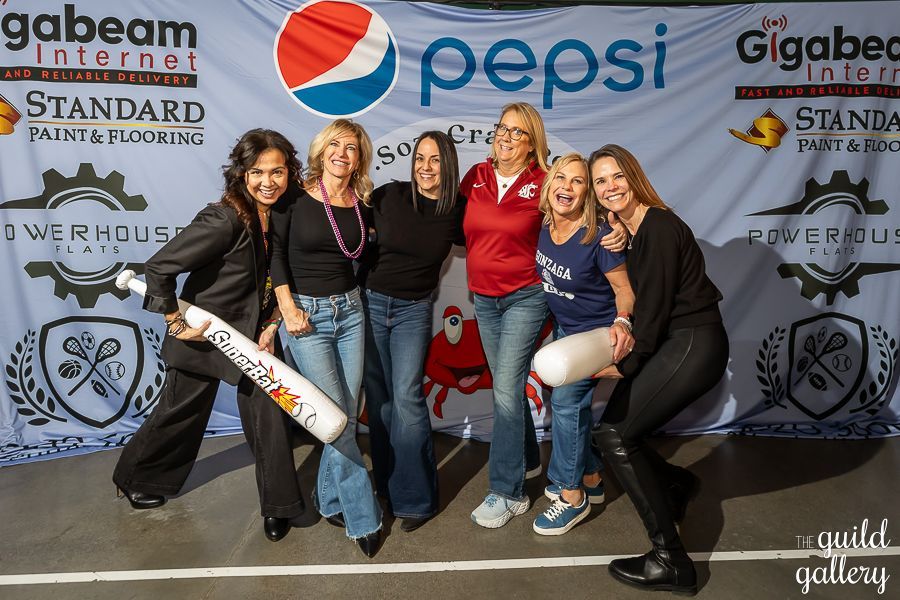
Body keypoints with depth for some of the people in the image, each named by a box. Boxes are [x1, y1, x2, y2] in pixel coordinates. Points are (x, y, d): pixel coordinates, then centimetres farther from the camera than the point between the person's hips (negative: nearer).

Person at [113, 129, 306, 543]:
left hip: (253, 333, 5)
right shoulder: (223, 220, -27)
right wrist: (177, 324, -19)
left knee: (269, 414, 2)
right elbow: (159, 268, -25)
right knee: (181, 414, 15)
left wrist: (272, 325, -5)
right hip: (204, 336, -5)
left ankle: (278, 505, 19)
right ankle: (133, 477, 43)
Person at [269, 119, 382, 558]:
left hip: (349, 310, 5)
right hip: (306, 315, -4)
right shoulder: (297, 197, -6)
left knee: (347, 413, 6)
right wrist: (287, 306, -9)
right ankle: (363, 517, 7)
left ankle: (329, 499, 27)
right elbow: (275, 250, -4)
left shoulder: (362, 204, 5)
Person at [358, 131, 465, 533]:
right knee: (378, 397, 8)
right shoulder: (389, 196, -7)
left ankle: (415, 497, 5)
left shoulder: (457, 212, -3)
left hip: (414, 310, -1)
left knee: (406, 397, -11)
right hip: (371, 301, 1)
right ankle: (387, 483, 27)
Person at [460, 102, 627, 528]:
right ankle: (527, 460, 38)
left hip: (526, 297, -5)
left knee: (506, 390, -9)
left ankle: (507, 492, 3)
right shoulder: (477, 177, 3)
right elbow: (457, 224, 12)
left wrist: (617, 229, -19)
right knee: (508, 386, 16)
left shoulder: (543, 183, -9)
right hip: (484, 298, 5)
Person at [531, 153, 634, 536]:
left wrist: (622, 321, -36)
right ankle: (590, 479, 35)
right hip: (565, 327, 7)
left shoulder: (598, 235, -26)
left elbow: (624, 288, -19)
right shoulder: (542, 227, -10)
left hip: (597, 330, -6)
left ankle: (572, 496, 7)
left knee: (566, 400, -10)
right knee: (575, 403, 15)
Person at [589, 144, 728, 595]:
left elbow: (654, 304, -16)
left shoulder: (658, 227, -16)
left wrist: (627, 364, -9)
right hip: (674, 343, 8)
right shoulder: (628, 229, 11)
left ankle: (669, 562, -1)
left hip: (693, 346, -8)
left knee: (614, 434, -9)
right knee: (619, 430, 10)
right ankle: (674, 483, 40)